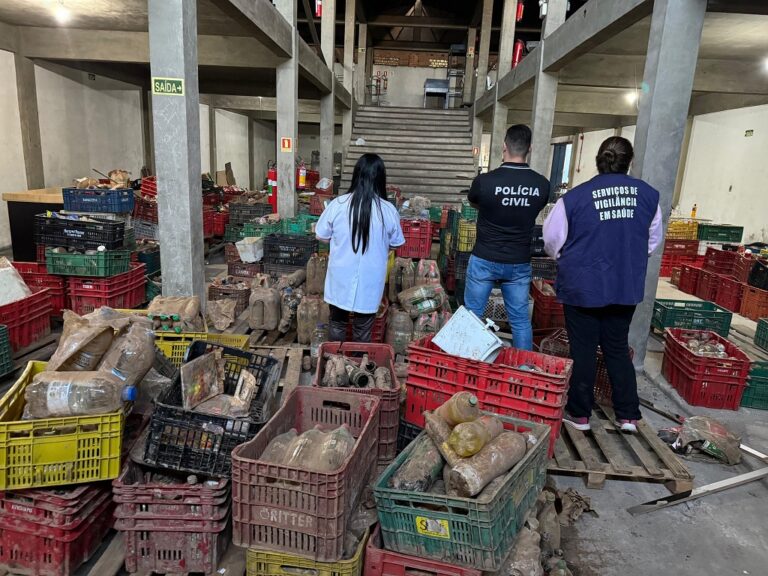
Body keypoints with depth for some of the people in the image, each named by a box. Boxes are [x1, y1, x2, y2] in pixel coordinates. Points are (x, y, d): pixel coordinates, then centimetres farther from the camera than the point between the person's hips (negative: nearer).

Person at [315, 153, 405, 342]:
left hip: (341, 280, 1)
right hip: (369, 283, -1)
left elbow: (321, 236, 1)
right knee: (363, 332, 15)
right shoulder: (388, 210, -13)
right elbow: (396, 244, 2)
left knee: (337, 325, 21)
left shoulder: (337, 204, -12)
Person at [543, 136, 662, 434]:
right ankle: (628, 416, 22)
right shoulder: (648, 195, -2)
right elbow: (653, 239, 11)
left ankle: (579, 414, 21)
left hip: (583, 287, -3)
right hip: (627, 287, 3)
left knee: (583, 350, 9)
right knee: (618, 348, 17)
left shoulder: (574, 197, -13)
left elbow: (552, 242, -3)